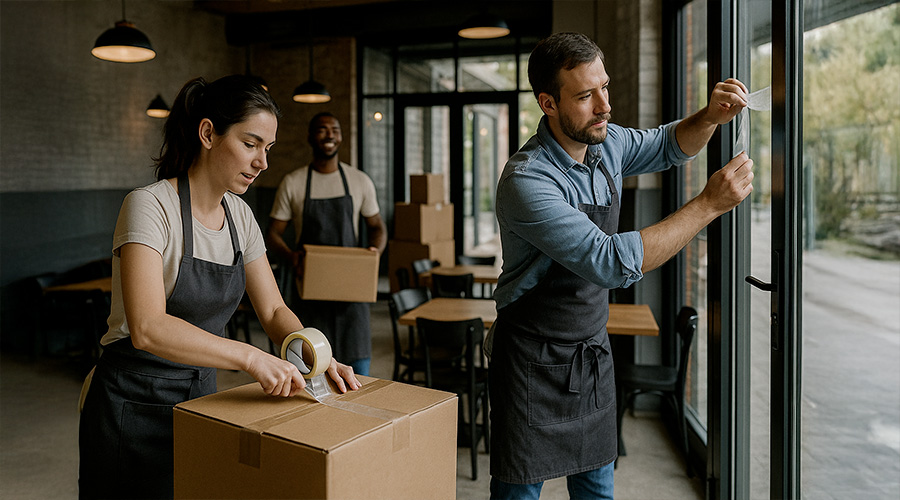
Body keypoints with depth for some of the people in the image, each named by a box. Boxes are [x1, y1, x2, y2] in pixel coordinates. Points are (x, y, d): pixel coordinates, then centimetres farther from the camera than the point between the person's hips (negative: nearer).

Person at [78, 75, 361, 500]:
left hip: (200, 394, 6)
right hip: (134, 405, -6)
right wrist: (250, 357, -38)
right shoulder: (150, 206, -20)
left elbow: (273, 310, 4)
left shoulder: (239, 215, 1)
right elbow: (147, 328, -32)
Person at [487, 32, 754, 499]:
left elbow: (669, 145, 17)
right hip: (535, 359, -6)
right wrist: (709, 204, -30)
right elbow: (611, 263, -33)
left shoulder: (605, 143, -2)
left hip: (593, 350, 7)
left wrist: (711, 116, -6)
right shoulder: (526, 180, -26)